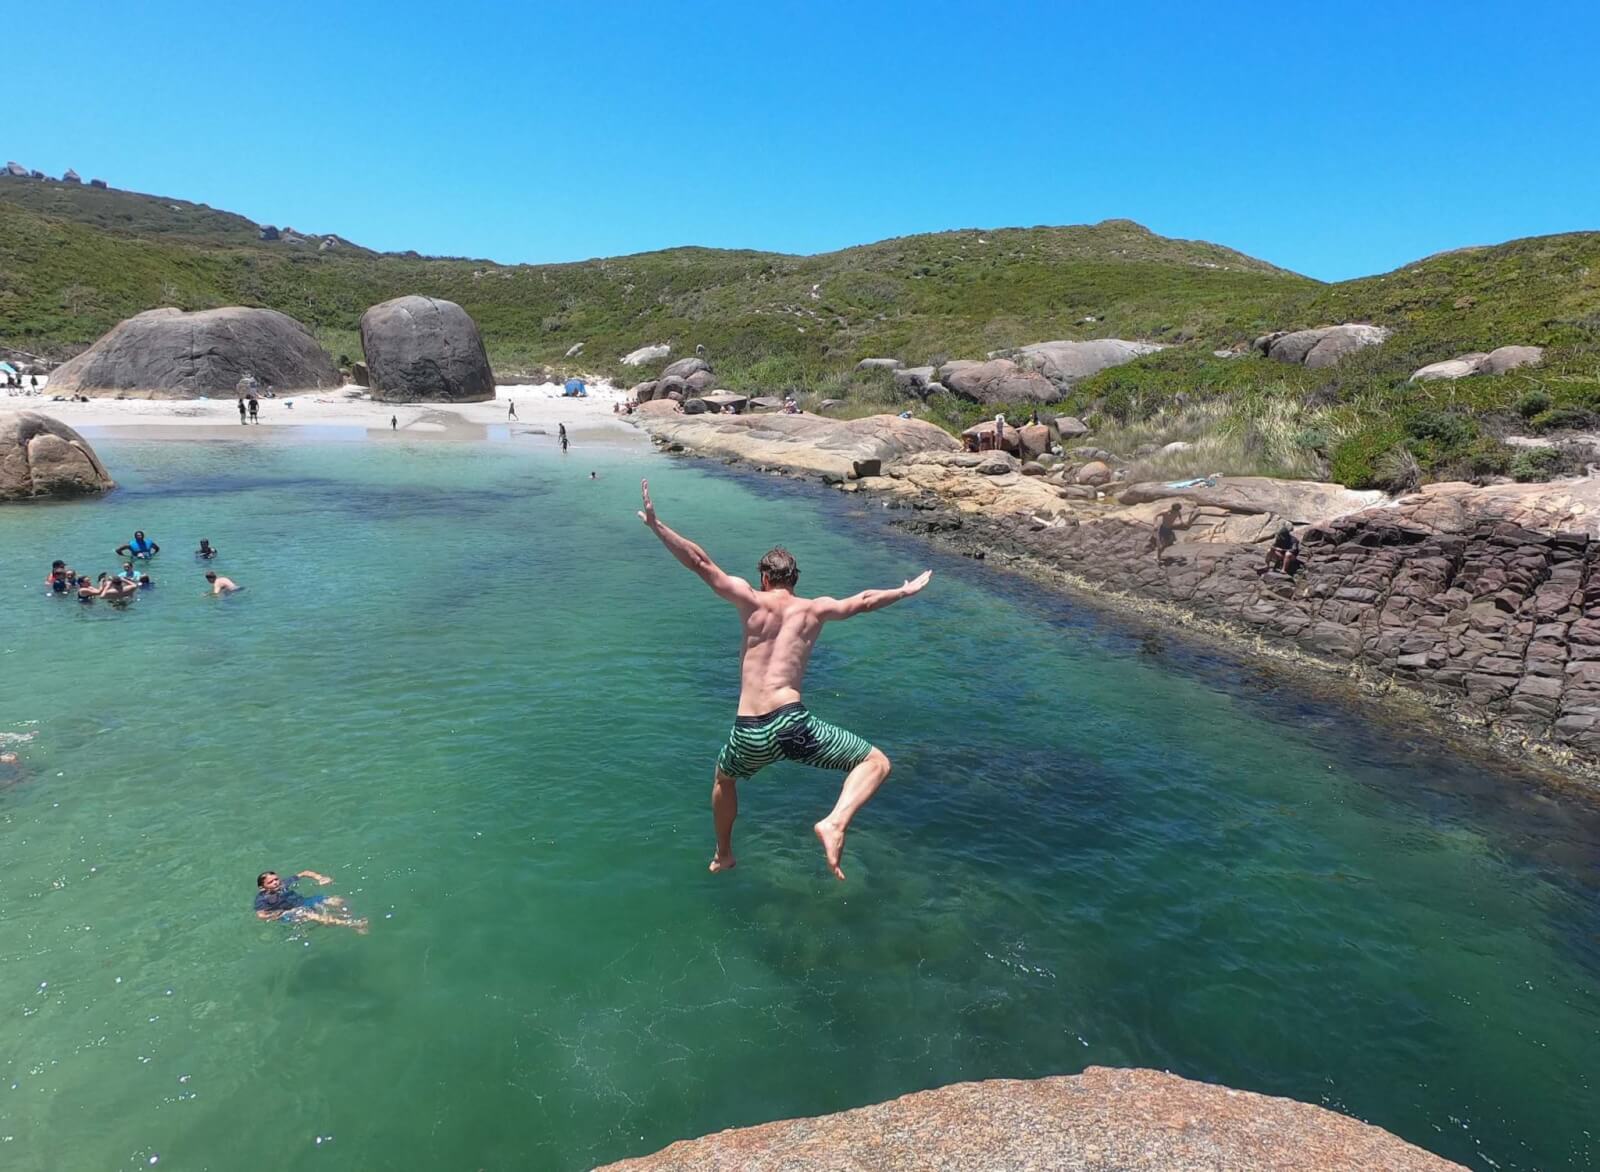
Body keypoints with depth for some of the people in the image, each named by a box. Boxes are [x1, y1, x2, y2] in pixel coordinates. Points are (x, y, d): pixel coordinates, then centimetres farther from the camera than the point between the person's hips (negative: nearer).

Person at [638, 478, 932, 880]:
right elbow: (864, 600, 26)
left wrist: (655, 524, 3)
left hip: (749, 735, 2)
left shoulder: (752, 601, 4)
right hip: (794, 725, -2)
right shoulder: (815, 609, 10)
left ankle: (723, 857, 47)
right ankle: (835, 823, -14)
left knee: (723, 778, 35)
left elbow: (700, 561, -1)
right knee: (876, 762, 10)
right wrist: (905, 590, 42)